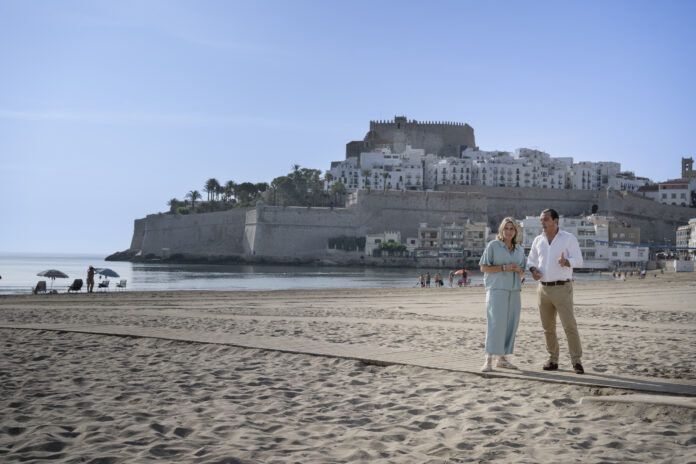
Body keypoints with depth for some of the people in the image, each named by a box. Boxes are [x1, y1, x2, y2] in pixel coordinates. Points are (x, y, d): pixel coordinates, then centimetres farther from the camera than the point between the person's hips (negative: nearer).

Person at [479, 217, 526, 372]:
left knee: (511, 324, 2)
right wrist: (504, 268, -13)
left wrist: (518, 269, -4)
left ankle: (502, 358, 10)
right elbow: (484, 267, -3)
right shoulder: (493, 246, 1)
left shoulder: (519, 249, 16)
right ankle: (488, 360, -15)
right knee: (496, 323, -14)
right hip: (496, 289, -5)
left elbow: (522, 273, 20)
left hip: (514, 291, 6)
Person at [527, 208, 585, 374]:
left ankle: (576, 362, -6)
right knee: (548, 327, 7)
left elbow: (578, 260, -6)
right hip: (543, 288, 5)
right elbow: (531, 260, 18)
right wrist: (533, 270, -4)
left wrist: (566, 262, -28)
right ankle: (553, 359, 16)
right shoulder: (538, 240, 11)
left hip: (562, 288, -5)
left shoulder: (569, 238, -1)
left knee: (569, 325, -11)